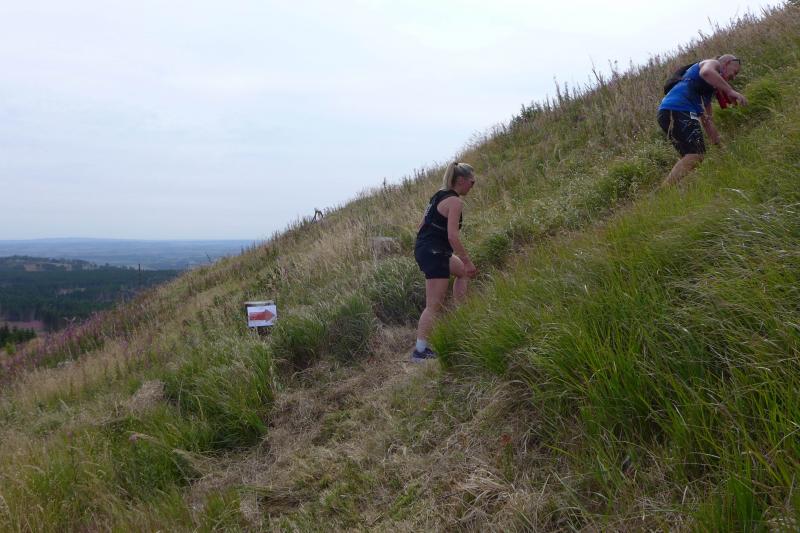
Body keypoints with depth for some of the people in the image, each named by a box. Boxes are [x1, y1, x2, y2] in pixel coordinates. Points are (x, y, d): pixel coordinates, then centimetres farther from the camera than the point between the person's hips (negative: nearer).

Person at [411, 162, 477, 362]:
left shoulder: (439, 195, 14)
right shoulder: (455, 201, -13)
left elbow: (422, 225, 18)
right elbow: (452, 236, -20)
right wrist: (467, 261, -14)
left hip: (423, 248, 10)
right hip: (434, 253, -10)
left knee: (463, 271, 29)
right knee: (434, 305, -6)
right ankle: (420, 350, -3)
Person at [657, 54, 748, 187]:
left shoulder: (710, 88, 36)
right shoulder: (713, 63, 10)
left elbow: (706, 119, 38)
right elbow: (706, 72, -18)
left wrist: (719, 144, 38)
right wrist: (730, 91, -18)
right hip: (676, 110, -10)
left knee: (691, 156, 18)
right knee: (695, 156, -21)